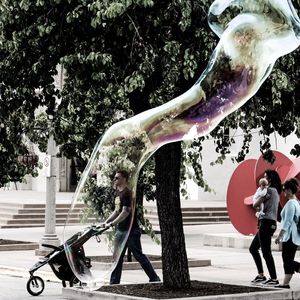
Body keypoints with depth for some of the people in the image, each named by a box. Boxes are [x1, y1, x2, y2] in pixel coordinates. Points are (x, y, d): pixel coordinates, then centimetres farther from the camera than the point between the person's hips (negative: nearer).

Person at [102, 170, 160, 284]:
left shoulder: (127, 193, -15)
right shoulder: (118, 193, 14)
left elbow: (126, 212, -22)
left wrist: (112, 223, -24)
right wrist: (106, 222, 14)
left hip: (130, 230, -9)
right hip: (120, 230, 9)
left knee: (139, 256, -2)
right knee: (117, 258, 7)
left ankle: (154, 278, 7)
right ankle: (114, 282, 10)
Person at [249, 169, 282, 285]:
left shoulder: (269, 190, -11)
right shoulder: (276, 192, 18)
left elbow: (255, 205, -9)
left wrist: (257, 201, 10)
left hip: (266, 223, -10)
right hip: (271, 223, 10)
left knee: (266, 252, -7)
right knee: (253, 248, 17)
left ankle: (274, 279, -4)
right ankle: (261, 275, 18)